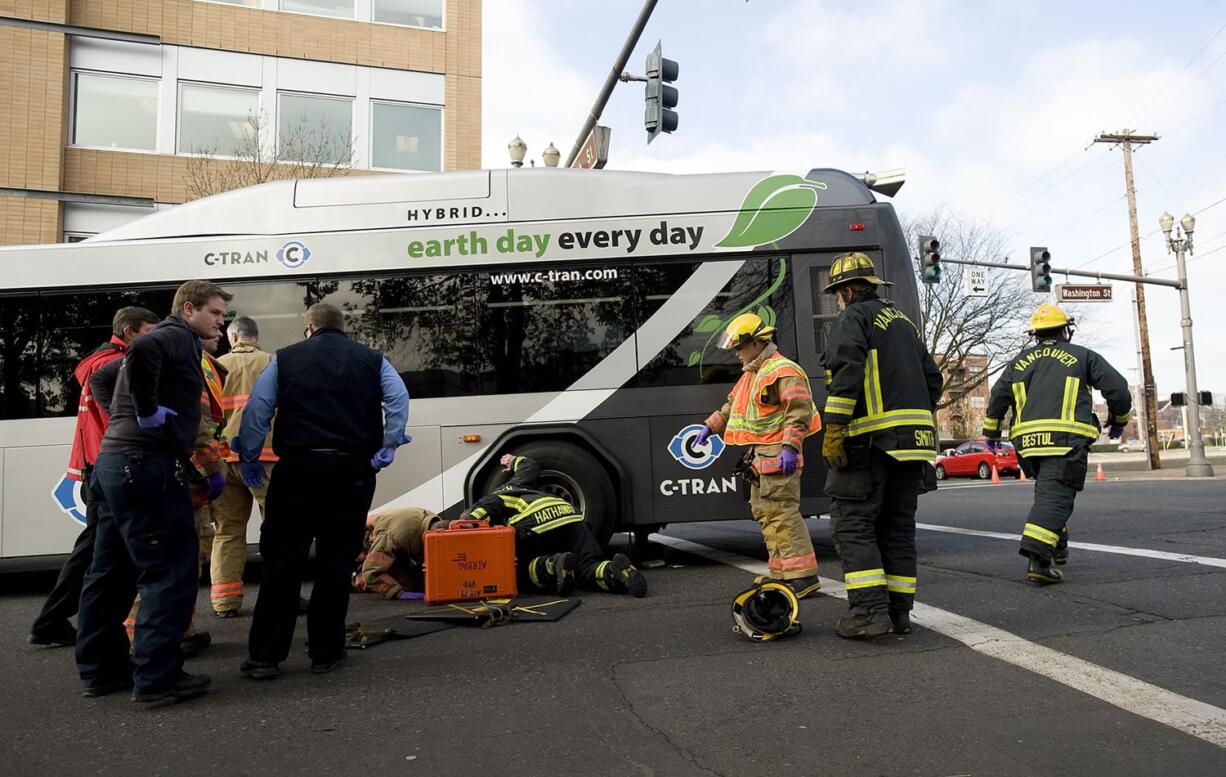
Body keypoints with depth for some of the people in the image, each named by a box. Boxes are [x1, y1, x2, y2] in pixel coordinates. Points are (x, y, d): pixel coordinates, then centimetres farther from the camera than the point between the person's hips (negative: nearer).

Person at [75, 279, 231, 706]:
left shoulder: (171, 340, 24)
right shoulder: (177, 337, -6)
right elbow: (140, 351, -28)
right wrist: (149, 411, -19)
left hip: (115, 464, 11)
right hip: (145, 466, -10)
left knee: (112, 571, 15)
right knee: (171, 571, -7)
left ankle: (101, 669, 24)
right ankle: (156, 677, -6)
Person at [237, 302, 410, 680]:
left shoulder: (285, 359, 9)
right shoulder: (371, 360, 11)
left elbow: (256, 411, 2)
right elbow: (398, 398, -2)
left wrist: (249, 459, 8)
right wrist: (388, 447, -1)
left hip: (297, 468, -1)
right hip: (353, 471, 1)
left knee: (282, 562, 5)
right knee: (336, 562, 7)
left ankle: (264, 655, 7)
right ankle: (326, 652, 11)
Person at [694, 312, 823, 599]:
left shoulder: (783, 371, -13)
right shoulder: (752, 374, 21)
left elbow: (800, 410, -22)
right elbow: (732, 404, 32)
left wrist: (790, 447, -28)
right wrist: (710, 426, 24)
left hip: (778, 455, -11)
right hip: (760, 456, 11)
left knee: (782, 512, -14)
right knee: (763, 511, 13)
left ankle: (803, 575, -12)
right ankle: (781, 573, 19)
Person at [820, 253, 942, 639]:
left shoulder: (852, 318, -2)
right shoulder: (904, 321, 24)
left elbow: (847, 372, -17)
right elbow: (932, 378, 23)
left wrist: (833, 429, -19)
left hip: (872, 438, -8)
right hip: (912, 441, 8)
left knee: (852, 523, -5)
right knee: (898, 526, 11)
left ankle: (869, 611, -12)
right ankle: (898, 611, 13)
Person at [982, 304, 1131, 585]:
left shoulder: (1021, 360, 18)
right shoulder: (1082, 356, 11)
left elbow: (998, 396, 12)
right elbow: (1117, 388, 9)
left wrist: (991, 431, 21)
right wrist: (1119, 420, 25)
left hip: (1027, 440, 4)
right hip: (1066, 439, -4)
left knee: (1047, 490, 23)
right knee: (1055, 496, -10)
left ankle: (1057, 547, 26)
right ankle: (1037, 557, -23)